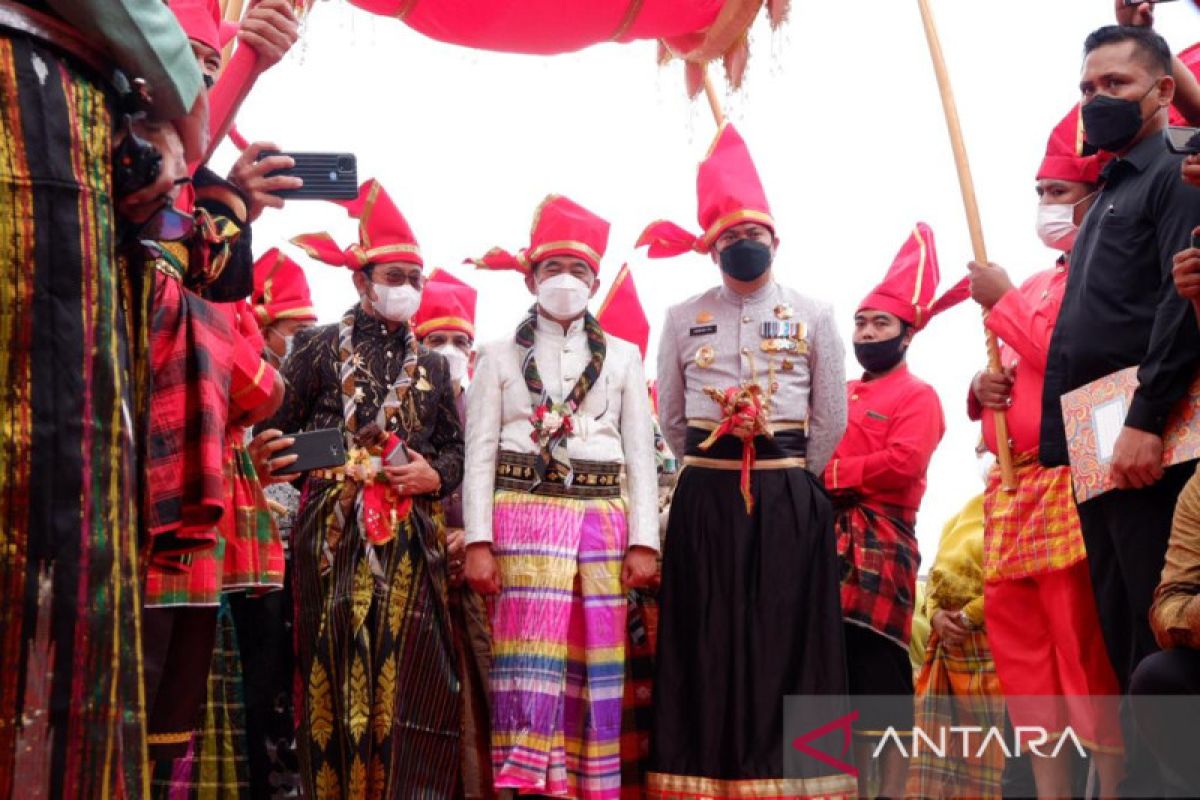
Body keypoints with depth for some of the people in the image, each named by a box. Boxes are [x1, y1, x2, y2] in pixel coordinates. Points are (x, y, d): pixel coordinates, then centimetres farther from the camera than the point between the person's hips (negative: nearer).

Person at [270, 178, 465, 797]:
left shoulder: (431, 366, 18)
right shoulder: (321, 348, 7)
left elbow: (456, 445, 18)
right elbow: (271, 426, 2)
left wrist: (434, 474, -2)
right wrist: (318, 467, -8)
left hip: (410, 540, 3)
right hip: (334, 536, -3)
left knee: (407, 673, -2)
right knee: (337, 670, -2)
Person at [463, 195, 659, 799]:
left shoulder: (622, 357, 14)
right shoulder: (500, 356, 10)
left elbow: (640, 455, 9)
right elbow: (480, 454, 4)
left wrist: (643, 541, 0)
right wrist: (477, 541, -7)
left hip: (603, 518, 2)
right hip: (524, 514, -2)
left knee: (595, 658, 2)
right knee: (531, 655, -8)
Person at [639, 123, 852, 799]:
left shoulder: (814, 315, 8)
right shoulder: (683, 319, 11)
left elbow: (831, 415, 8)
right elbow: (670, 415, 15)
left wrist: (793, 479, 6)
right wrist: (714, 470, 13)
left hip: (791, 499, -1)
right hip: (706, 498, 1)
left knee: (787, 638, -1)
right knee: (707, 641, 1)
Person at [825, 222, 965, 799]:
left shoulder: (918, 396, 1)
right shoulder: (839, 395, 21)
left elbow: (904, 461, -14)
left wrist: (830, 472, -11)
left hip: (881, 538, -6)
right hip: (831, 533, 6)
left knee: (880, 662, -7)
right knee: (840, 661, 6)